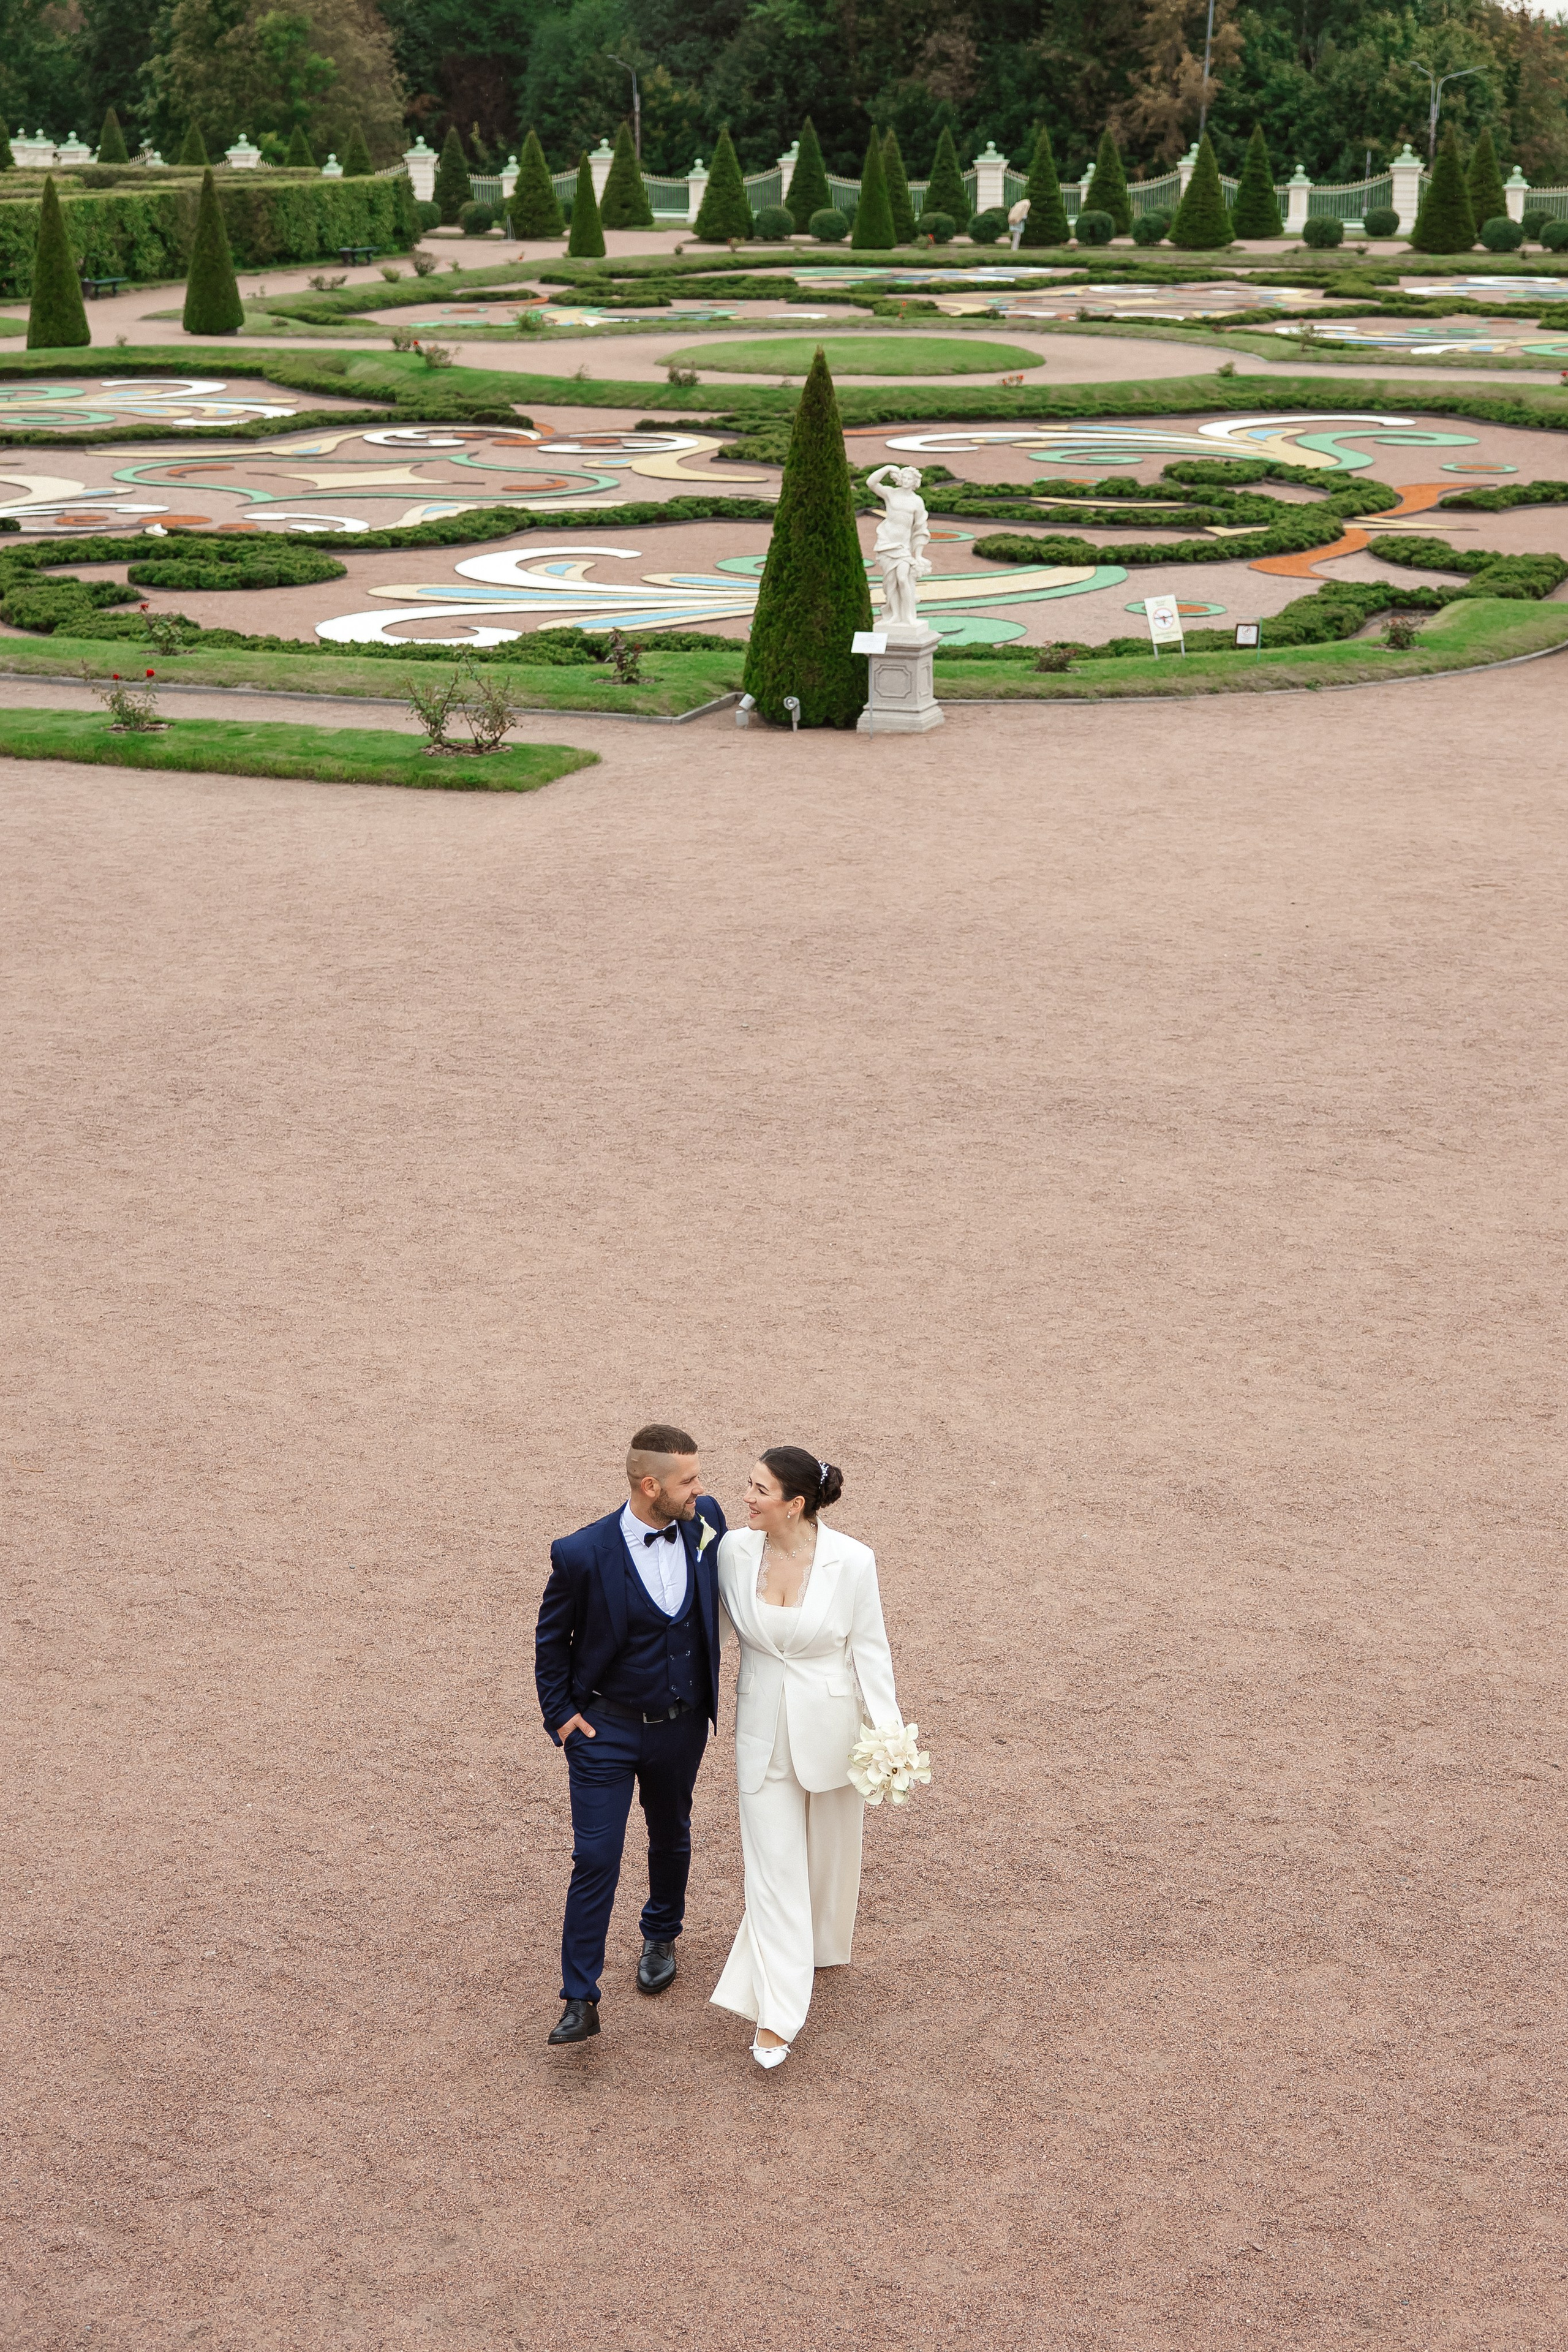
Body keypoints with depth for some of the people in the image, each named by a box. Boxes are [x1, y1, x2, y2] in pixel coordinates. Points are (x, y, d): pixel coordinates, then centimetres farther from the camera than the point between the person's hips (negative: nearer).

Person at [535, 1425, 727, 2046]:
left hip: (682, 1726, 4)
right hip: (605, 1731, -4)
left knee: (671, 1839, 23)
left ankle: (661, 1937, 48)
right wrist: (560, 1713, -6)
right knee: (595, 1860, -5)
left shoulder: (704, 1521, -11)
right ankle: (580, 2000, 4)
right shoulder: (583, 1554, -23)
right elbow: (551, 1638, -5)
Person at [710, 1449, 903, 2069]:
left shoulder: (851, 1561, -19)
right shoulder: (735, 1549, -11)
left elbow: (869, 1647, -9)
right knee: (772, 1862, 1)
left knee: (829, 1849, 18)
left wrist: (888, 1733, -10)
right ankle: (775, 2013, 6)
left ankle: (819, 1942, 48)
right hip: (762, 1724, 1)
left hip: (830, 1723, -1)